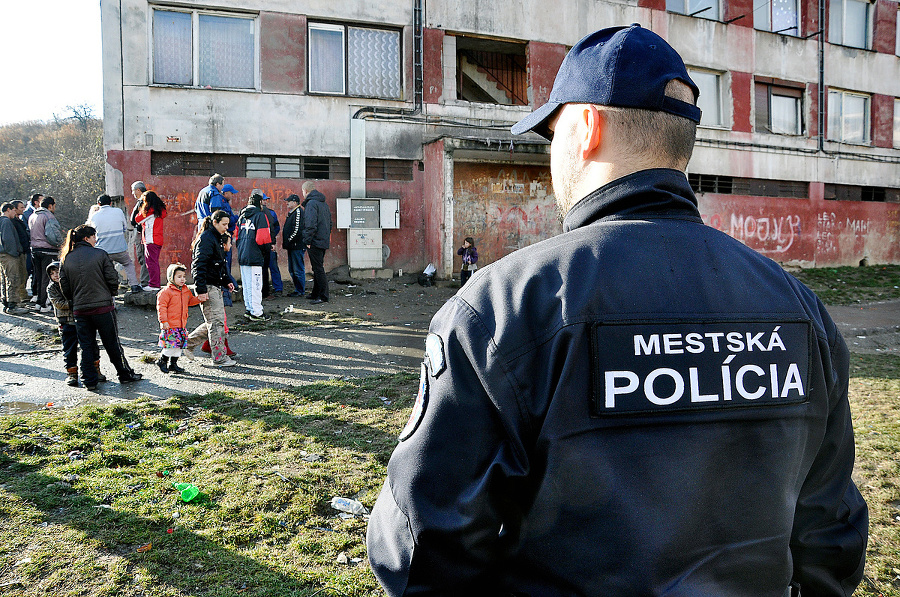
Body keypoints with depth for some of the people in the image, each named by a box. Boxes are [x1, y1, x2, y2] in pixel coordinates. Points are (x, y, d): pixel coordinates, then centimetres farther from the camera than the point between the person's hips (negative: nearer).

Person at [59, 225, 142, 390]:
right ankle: (125, 375, 18)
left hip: (80, 310, 3)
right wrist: (110, 295, 11)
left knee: (86, 346, 11)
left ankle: (90, 380, 11)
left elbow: (64, 287, 5)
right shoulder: (100, 255, -7)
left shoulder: (66, 259, 4)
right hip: (103, 307, -3)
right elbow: (113, 280, -8)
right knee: (112, 344, 8)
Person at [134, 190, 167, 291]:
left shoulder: (150, 210, -10)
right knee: (155, 262, 13)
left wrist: (141, 209, 12)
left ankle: (154, 285, -9)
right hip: (158, 240, 9)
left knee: (151, 262, -7)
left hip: (150, 240, -8)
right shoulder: (160, 210, 13)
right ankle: (156, 284, 15)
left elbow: (137, 219, -3)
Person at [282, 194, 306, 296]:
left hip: (297, 246, -11)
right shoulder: (291, 213, 19)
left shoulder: (298, 212, -13)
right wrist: (285, 243, 16)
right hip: (292, 246, 11)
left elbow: (297, 230, -21)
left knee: (298, 270, -6)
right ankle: (298, 289, 21)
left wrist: (289, 241, -15)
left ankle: (300, 291, 0)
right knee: (292, 269, 14)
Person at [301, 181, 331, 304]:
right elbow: (329, 223, 22)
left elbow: (311, 224, -22)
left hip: (315, 242, -9)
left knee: (318, 269, -6)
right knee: (318, 268, 16)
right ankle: (316, 293, 24)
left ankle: (323, 296, -4)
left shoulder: (311, 203, -13)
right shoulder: (324, 203, 17)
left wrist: (308, 240, -17)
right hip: (324, 241, 9)